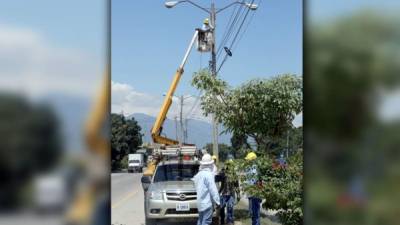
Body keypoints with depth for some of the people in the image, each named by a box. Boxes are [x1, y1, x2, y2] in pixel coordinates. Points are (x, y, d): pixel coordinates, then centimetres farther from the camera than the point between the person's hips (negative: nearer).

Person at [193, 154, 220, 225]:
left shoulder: (198, 174, 12)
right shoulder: (209, 174, -14)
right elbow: (213, 189, -16)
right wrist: (217, 201, -13)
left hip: (200, 202, 9)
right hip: (207, 203, -9)